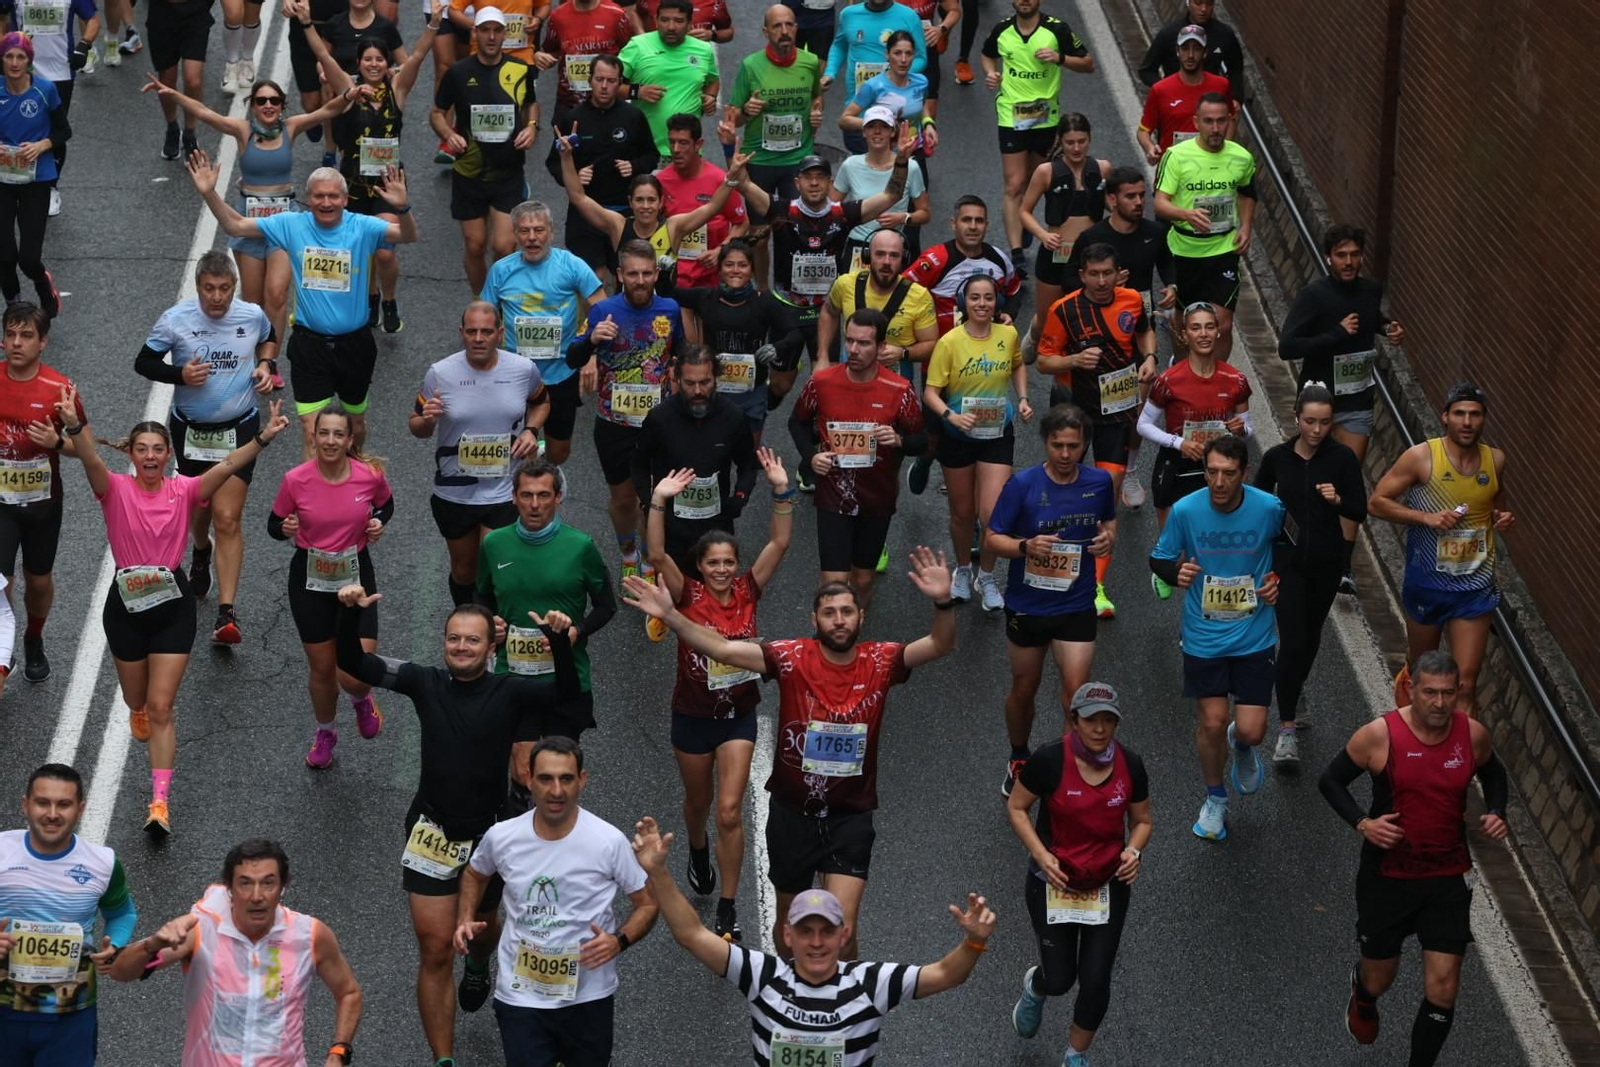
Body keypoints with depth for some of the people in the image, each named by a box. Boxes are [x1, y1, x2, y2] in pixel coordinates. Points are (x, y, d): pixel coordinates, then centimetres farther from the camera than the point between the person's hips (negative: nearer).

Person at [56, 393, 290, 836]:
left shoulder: (184, 490, -5)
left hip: (173, 605, -1)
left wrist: (263, 438, -35)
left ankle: (160, 802, -4)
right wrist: (74, 426, -48)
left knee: (161, 707, -4)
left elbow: (229, 465, -19)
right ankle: (139, 713, 60)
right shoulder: (116, 490, -8)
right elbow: (91, 460, -28)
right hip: (126, 604, 1)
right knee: (137, 700, 20)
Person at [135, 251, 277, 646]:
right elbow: (143, 362, -4)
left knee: (227, 519, -11)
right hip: (190, 428, 1)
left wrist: (266, 365, -4)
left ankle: (226, 614, -13)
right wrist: (180, 374, -21)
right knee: (199, 509, 19)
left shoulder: (253, 316, -8)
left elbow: (269, 338, 16)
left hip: (239, 429, -1)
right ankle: (200, 554, 57)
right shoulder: (175, 320, -12)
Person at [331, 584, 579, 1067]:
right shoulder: (426, 683, -6)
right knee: (435, 951, -1)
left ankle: (479, 965, 63)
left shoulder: (511, 691, -10)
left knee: (482, 924, 26)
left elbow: (567, 690, -25)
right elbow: (354, 663, -9)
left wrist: (560, 642, -42)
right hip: (432, 835, 0)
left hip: (488, 835, 0)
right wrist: (349, 615, -27)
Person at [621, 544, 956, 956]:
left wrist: (943, 603, -36)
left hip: (851, 817, -1)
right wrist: (669, 615, -30)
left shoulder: (880, 661, -6)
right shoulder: (792, 658, -11)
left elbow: (940, 646, -15)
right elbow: (722, 649, -16)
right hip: (792, 812, 1)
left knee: (840, 928, -11)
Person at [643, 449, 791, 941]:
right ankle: (698, 851, 55)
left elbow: (779, 544, -14)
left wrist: (782, 491, -25)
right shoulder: (687, 595, -12)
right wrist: (659, 502, -38)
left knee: (729, 810, -7)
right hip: (692, 714, 0)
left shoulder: (747, 592, -7)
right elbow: (658, 556, -27)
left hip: (738, 715, 0)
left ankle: (728, 908, 2)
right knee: (698, 801, 20)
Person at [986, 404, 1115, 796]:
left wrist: (1108, 537, -6)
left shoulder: (1099, 482, -5)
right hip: (1026, 605, -1)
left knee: (1076, 689, -10)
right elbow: (992, 539, -10)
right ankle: (1019, 760, 40)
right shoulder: (1022, 484, -14)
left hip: (1076, 605, 1)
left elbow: (1108, 519, 17)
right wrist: (1026, 546, -30)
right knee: (1024, 688, 15)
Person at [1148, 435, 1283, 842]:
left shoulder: (1269, 508, -12)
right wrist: (1175, 573, -18)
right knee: (1212, 723, 2)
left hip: (1255, 636, 0)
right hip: (1204, 636, 0)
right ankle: (1215, 799, 30)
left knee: (1251, 730, -4)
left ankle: (1241, 748, 36)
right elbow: (1158, 558, 2)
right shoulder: (1185, 510, -13)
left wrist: (1278, 579, -7)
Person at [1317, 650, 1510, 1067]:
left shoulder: (1473, 735, -8)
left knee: (1442, 990, -4)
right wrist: (1362, 823, -20)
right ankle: (1363, 994, 56)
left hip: (1447, 880, 2)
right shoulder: (1380, 735, -17)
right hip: (1387, 876, -1)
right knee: (1379, 980, 17)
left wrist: (1496, 813, -5)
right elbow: (1330, 780, -4)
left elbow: (1493, 773, 15)